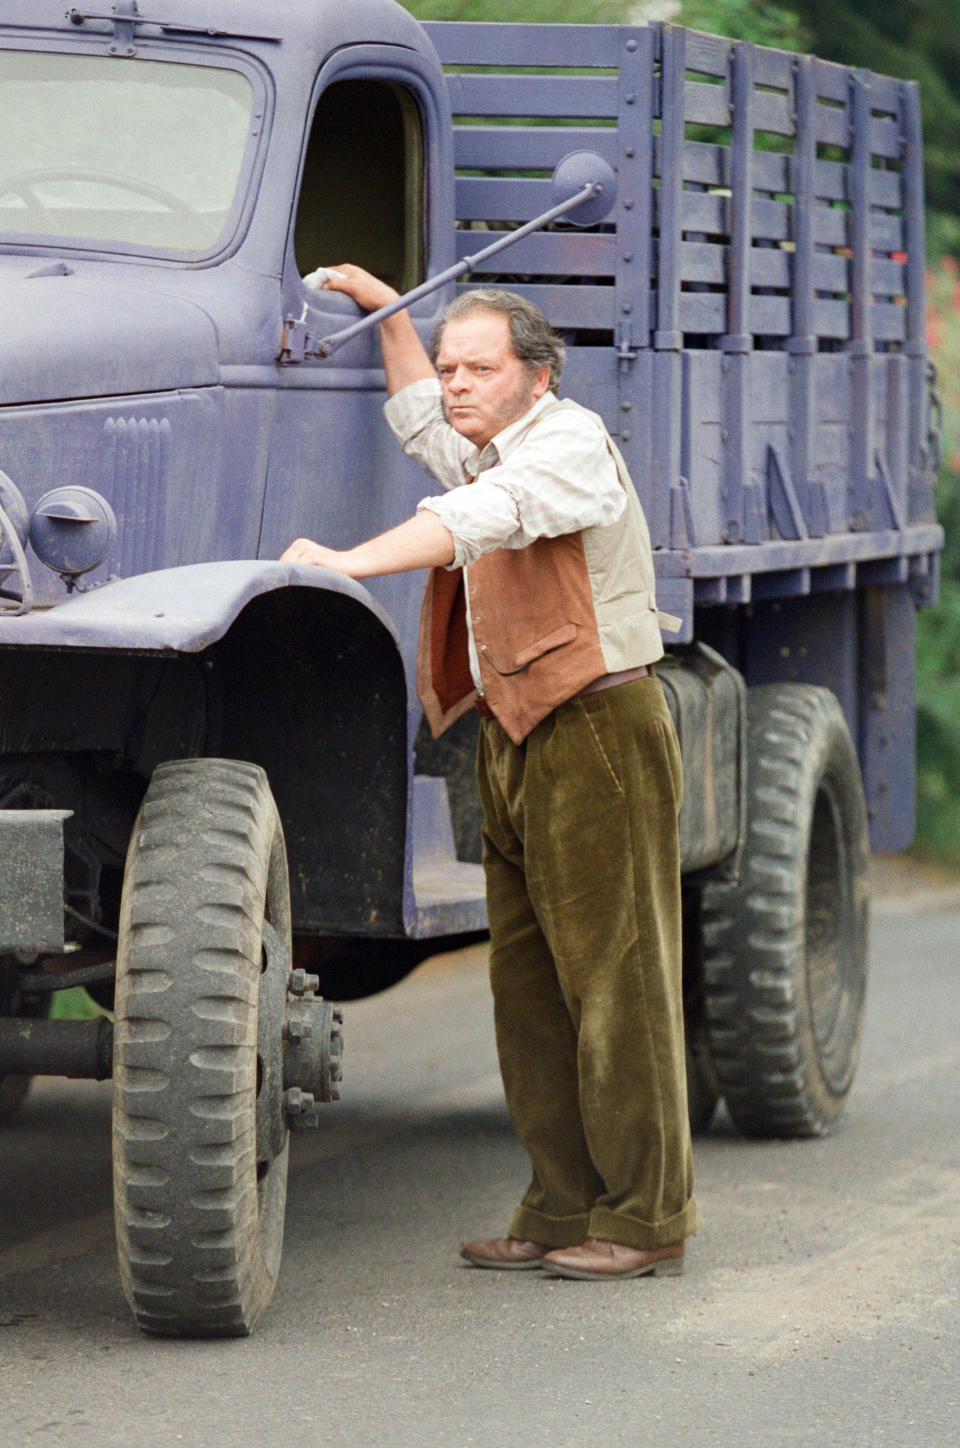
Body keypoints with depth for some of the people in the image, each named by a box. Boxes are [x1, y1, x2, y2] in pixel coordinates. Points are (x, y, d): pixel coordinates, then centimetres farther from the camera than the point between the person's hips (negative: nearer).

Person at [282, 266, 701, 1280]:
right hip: (513, 740, 9)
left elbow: (482, 516, -28)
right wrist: (387, 311, 34)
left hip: (597, 731, -9)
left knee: (614, 975, -6)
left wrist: (350, 562, -35)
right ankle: (563, 1208, 14)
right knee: (528, 982, 9)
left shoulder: (568, 442, -11)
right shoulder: (485, 452, 17)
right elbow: (422, 424, 40)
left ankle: (646, 1217, -1)